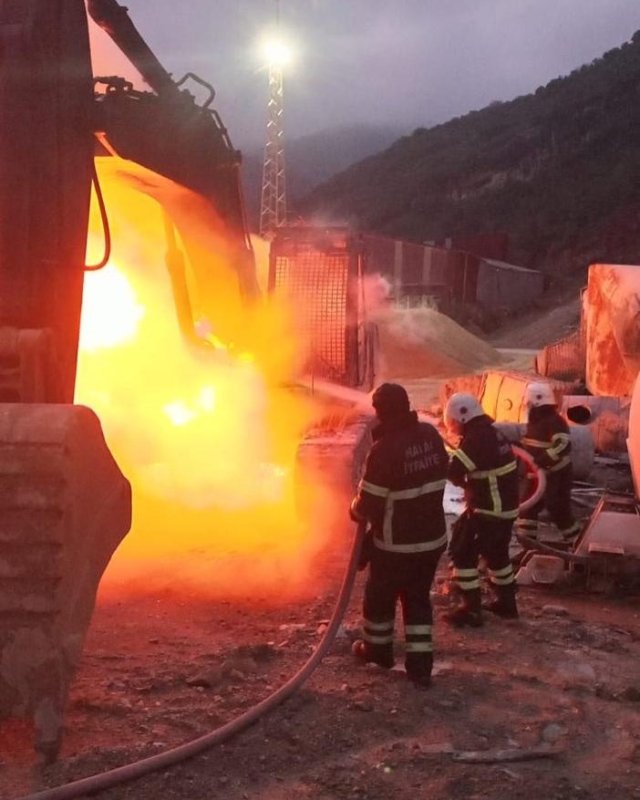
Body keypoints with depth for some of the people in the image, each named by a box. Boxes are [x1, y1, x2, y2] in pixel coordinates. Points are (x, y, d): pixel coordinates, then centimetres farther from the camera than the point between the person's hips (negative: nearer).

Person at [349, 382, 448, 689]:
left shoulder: (385, 448, -24)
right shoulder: (431, 435, -3)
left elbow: (368, 504, -20)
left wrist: (356, 510, 3)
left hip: (396, 543, -6)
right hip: (432, 538, 6)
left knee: (379, 595, 19)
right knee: (418, 598, 18)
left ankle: (378, 649, 38)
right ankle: (420, 665, 18)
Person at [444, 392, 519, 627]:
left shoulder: (477, 438, -21)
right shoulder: (492, 433, 9)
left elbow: (453, 469, -25)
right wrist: (466, 479, 11)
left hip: (487, 509, -10)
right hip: (505, 507, 10)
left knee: (463, 552, -3)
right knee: (496, 553, 23)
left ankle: (471, 609, -2)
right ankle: (506, 602, 34)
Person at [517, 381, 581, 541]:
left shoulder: (555, 422, -20)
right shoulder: (535, 421, 11)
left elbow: (562, 446, -34)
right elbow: (529, 444, 26)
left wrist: (541, 461, -39)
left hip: (557, 477, -10)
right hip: (538, 475, 10)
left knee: (559, 511, -5)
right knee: (528, 508, 13)